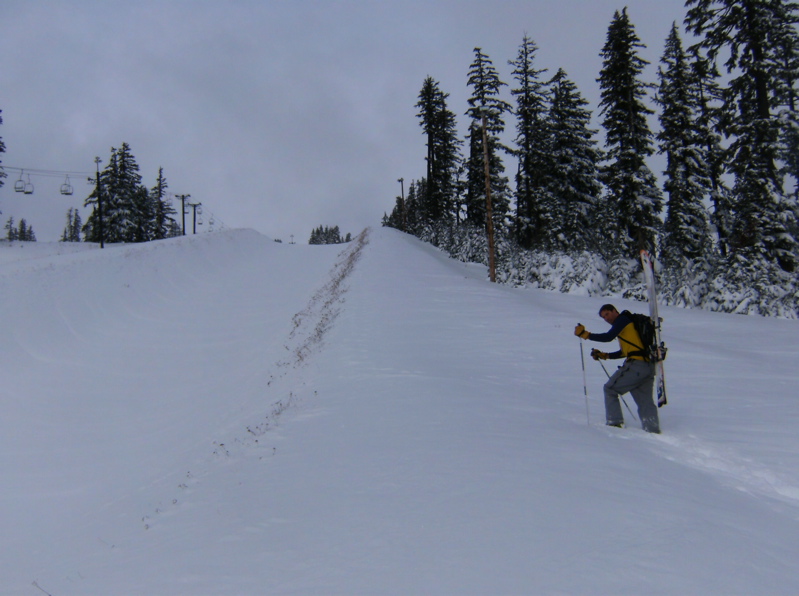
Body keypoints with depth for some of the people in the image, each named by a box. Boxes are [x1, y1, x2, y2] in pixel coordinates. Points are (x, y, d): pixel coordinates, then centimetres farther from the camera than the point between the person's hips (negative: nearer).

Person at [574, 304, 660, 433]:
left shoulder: (622, 319, 0)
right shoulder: (629, 323, 27)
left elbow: (608, 337, -15)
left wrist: (585, 334, -11)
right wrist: (604, 355, 30)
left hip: (636, 364, -9)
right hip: (649, 366, 9)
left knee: (610, 389, 4)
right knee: (645, 400, 13)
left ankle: (614, 423, 0)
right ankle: (653, 430, 9)